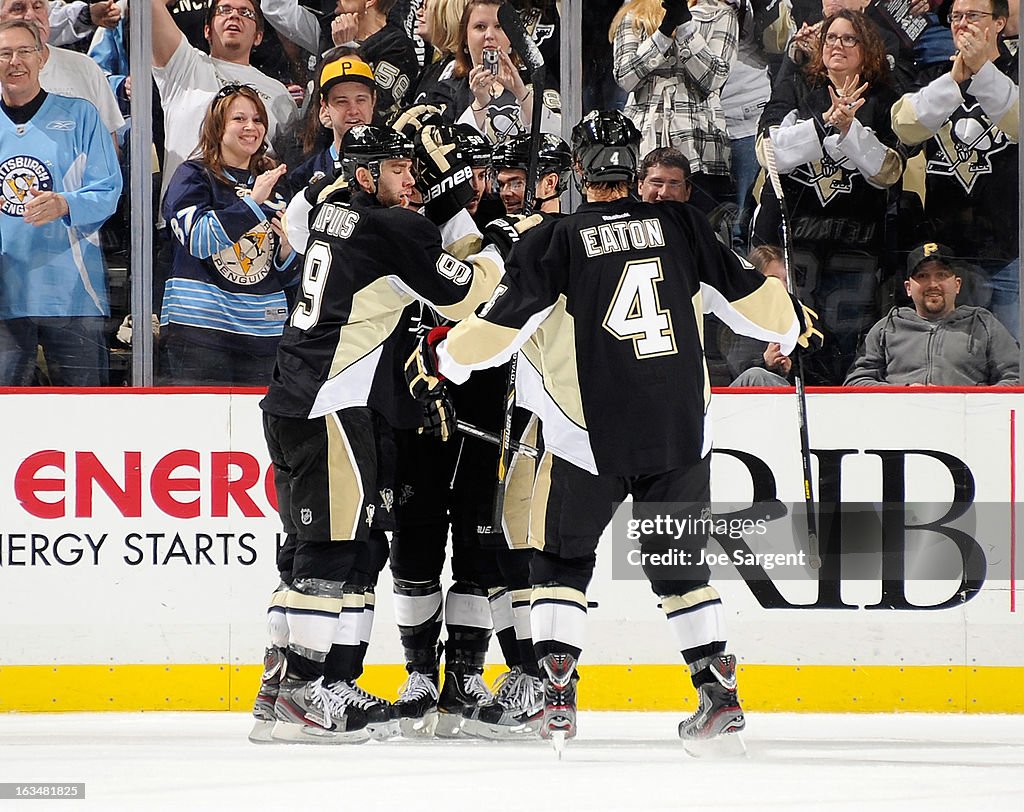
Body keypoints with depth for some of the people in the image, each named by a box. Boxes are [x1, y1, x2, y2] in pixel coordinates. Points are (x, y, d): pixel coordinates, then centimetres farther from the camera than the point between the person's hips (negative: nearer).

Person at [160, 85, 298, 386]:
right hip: (199, 325, -5)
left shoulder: (274, 184, 18)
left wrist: (287, 246, -3)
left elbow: (289, 276, 20)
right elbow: (199, 239, -14)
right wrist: (252, 201, -16)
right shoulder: (193, 175, 3)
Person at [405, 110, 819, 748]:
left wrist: (439, 358, 11)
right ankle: (721, 692, 10)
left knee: (561, 558, 13)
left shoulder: (555, 242, -6)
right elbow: (747, 294, 9)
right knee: (680, 563, 17)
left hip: (592, 436, -3)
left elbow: (500, 328, -7)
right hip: (682, 428, 3)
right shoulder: (681, 225, 2)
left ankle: (558, 696, 2)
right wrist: (790, 323, 31)